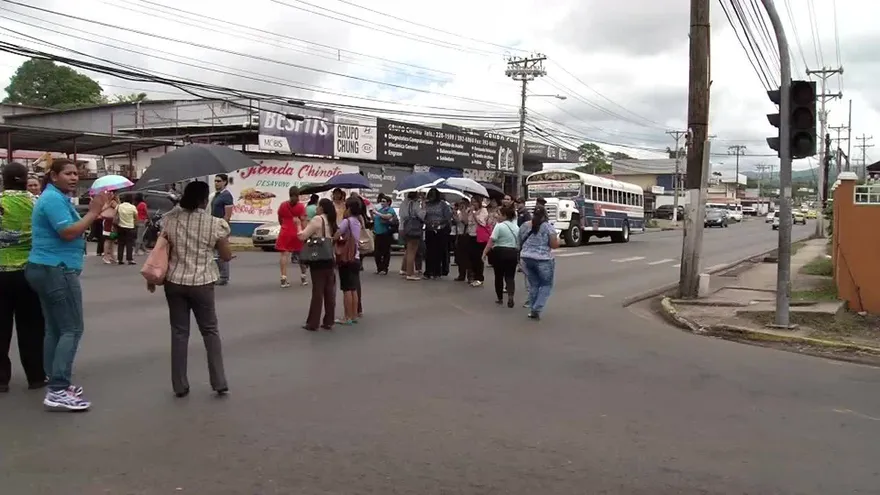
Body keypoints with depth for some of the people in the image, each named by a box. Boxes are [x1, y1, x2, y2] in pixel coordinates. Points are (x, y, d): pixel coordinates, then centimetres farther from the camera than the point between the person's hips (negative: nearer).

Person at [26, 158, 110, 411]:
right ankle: (58, 392, -12)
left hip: (46, 269, 11)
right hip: (57, 271, -11)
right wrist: (93, 212, -18)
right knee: (72, 329, -10)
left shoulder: (55, 197, 17)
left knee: (55, 329, 13)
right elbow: (69, 232, -23)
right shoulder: (54, 198, -15)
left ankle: (57, 385, 19)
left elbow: (68, 228, 15)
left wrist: (95, 211, 7)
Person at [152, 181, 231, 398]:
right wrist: (224, 232, 16)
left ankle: (180, 386, 14)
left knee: (179, 332, 10)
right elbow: (227, 256, 1)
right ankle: (219, 383, 11)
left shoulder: (169, 219, -1)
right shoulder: (215, 223, -8)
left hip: (174, 282, 2)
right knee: (210, 331, 12)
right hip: (202, 284, -2)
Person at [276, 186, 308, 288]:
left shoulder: (283, 205, 3)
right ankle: (303, 278, 24)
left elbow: (280, 220, 13)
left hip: (285, 232, 1)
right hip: (298, 233, -1)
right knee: (301, 255, 15)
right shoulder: (301, 206, -5)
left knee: (284, 254, -2)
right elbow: (303, 221, -11)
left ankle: (284, 279, -12)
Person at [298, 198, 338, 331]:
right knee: (329, 291, 7)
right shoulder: (331, 221, 13)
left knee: (317, 291, -3)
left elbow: (302, 236, -12)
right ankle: (328, 322, 12)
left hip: (318, 260, -6)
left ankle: (313, 323, 3)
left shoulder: (317, 219, -10)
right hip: (330, 259, 6)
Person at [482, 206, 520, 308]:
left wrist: (485, 252, -13)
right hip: (513, 253, 5)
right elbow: (519, 243, 15)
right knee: (510, 276, 5)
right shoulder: (517, 228, 10)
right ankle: (510, 296, -16)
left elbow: (491, 241, -17)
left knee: (499, 276, 9)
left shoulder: (499, 226, -11)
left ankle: (500, 298, 18)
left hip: (500, 252, -5)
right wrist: (517, 254, 27)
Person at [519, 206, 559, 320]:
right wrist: (558, 240, 11)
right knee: (546, 285, 8)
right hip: (543, 260, -5)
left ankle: (532, 310, 16)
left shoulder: (524, 226, 7)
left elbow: (520, 242, 16)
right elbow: (554, 245, -9)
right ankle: (537, 309, -3)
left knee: (533, 284, 15)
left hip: (526, 258, 5)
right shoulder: (548, 227, -8)